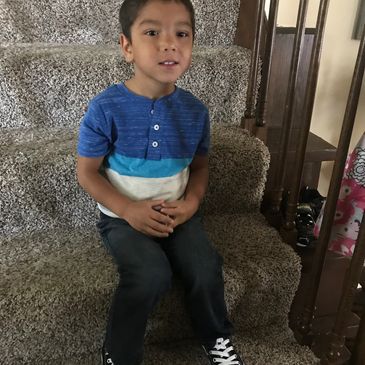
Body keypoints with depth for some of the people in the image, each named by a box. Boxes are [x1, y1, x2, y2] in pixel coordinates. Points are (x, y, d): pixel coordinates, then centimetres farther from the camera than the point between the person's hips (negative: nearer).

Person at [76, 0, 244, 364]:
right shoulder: (106, 108, -15)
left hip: (177, 213, 3)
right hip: (123, 216, -3)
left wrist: (191, 202, -10)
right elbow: (87, 172, -7)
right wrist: (128, 209, -18)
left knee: (206, 268, -17)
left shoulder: (195, 111, -4)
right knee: (151, 274, -27)